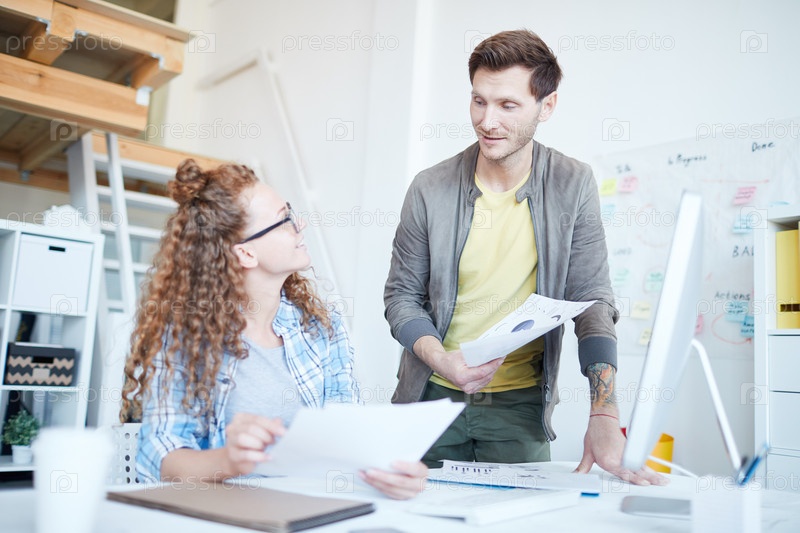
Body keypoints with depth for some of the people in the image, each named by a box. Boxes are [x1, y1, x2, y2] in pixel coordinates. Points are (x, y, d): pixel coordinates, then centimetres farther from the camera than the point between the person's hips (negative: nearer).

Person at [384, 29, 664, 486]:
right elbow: (402, 294, 0)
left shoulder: (573, 187, -7)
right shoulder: (430, 189, -6)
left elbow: (593, 302, -9)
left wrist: (605, 418, -21)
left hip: (521, 403, 0)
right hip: (434, 395, 1)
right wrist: (440, 358, -20)